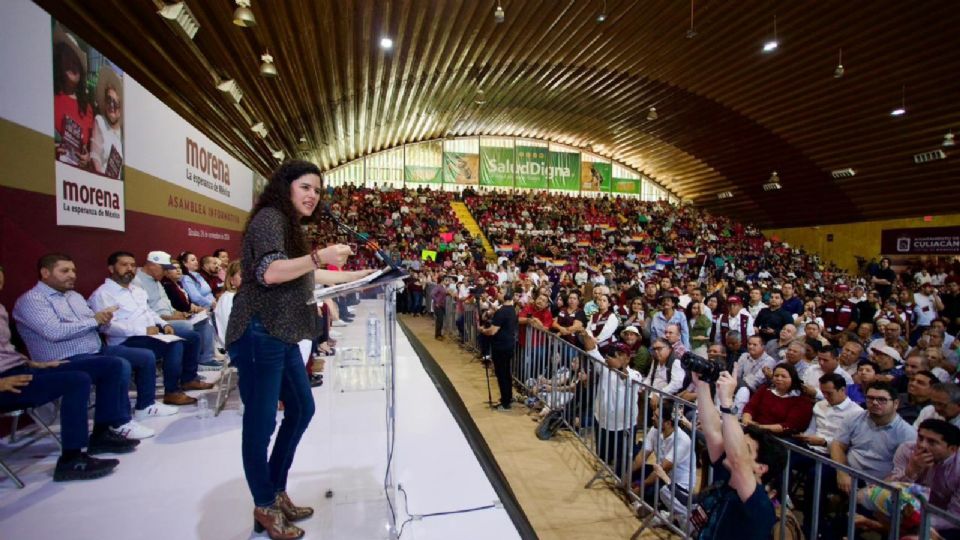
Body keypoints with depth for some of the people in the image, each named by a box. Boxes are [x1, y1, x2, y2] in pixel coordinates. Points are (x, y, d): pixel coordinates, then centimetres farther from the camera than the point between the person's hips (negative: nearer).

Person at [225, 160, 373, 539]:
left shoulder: (288, 224, 19)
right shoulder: (270, 217, -11)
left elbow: (305, 275, 26)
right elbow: (269, 272, -25)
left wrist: (355, 276, 27)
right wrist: (320, 255, -32)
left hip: (281, 337, 11)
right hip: (259, 335, -11)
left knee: (301, 409, 16)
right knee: (261, 421, 1)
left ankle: (276, 492, 31)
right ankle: (265, 508, 18)